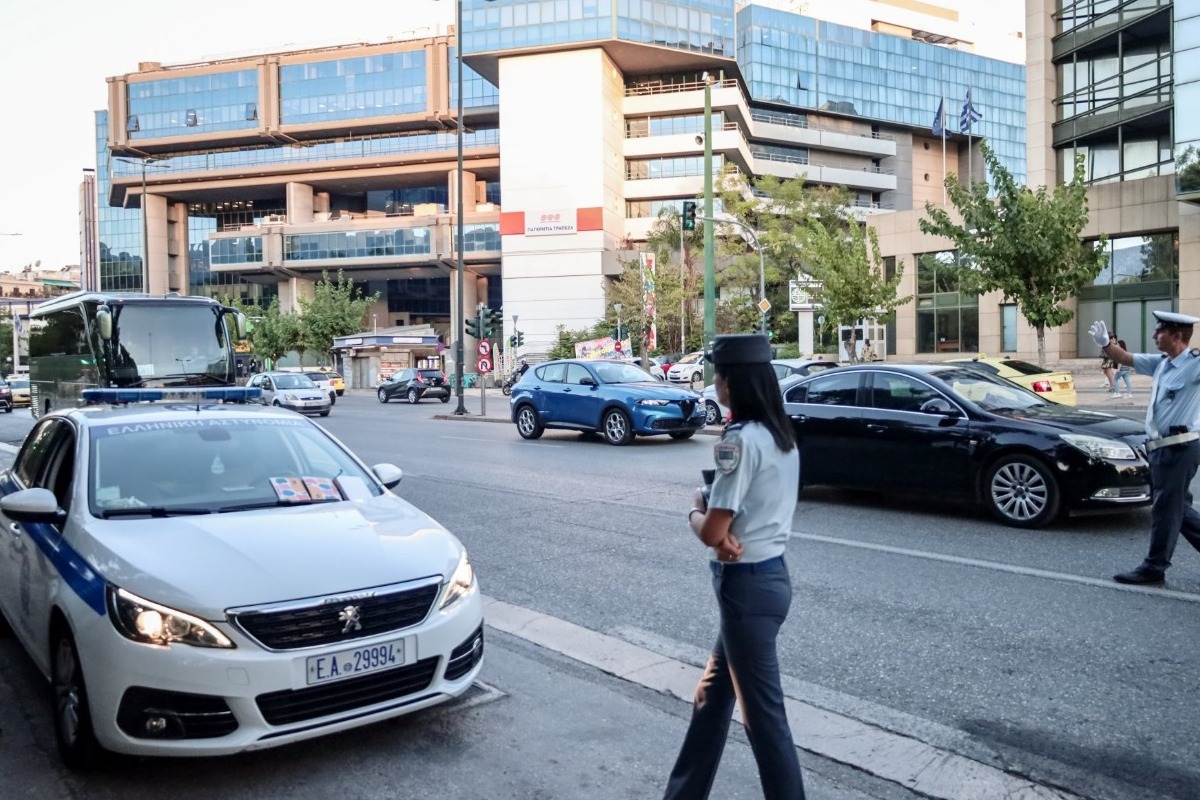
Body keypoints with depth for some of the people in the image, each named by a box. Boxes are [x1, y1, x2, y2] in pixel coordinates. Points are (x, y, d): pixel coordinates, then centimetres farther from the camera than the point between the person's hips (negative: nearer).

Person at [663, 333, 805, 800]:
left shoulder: (739, 440, -21)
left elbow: (711, 532, -21)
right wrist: (728, 534, -7)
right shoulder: (782, 435, 8)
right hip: (769, 574, 10)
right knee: (712, 694, 21)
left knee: (763, 715, 4)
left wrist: (694, 510, 0)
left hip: (747, 586, -10)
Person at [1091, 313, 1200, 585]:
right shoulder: (1160, 363, 11)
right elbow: (1125, 358, 19)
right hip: (1163, 448, 9)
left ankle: (1154, 567, 9)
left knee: (1165, 508, 0)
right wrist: (1105, 343, 2)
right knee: (1178, 508, 17)